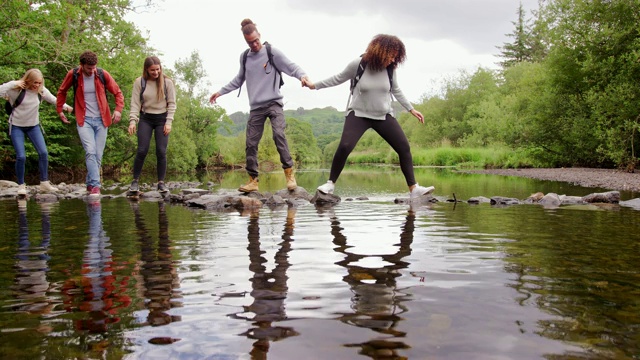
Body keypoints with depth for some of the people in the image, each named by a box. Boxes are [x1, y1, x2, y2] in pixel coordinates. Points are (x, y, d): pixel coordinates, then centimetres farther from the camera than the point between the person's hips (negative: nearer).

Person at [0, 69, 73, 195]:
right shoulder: (16, 90, -17)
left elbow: (53, 100, 7)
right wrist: (13, 83, -30)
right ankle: (21, 185, 6)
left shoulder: (42, 91, -6)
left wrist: (65, 106, -9)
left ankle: (44, 183, 4)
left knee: (43, 153, -9)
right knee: (21, 156, -12)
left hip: (34, 126, 4)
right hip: (16, 126, -4)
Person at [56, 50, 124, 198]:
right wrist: (60, 110, 16)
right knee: (90, 152, -18)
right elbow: (62, 92, 16)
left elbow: (118, 93, 6)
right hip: (84, 120, -1)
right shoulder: (73, 75, -3)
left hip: (101, 120, 2)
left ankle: (90, 184, 18)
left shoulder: (103, 74, -3)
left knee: (98, 155, 3)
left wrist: (118, 109, -8)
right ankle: (95, 186, -18)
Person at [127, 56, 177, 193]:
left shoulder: (167, 82, -2)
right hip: (145, 119, 0)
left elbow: (172, 103, 1)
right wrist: (132, 121, -11)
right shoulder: (139, 82, -1)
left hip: (162, 119, 0)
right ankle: (135, 181, 5)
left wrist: (168, 122, -6)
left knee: (161, 151, -5)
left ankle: (161, 182, 4)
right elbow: (135, 103, -1)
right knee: (141, 151, -7)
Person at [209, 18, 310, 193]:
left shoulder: (272, 52, -2)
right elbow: (239, 79, 26)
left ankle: (289, 173, -20)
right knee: (251, 143, -1)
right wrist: (221, 92, 27)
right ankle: (253, 180, 8)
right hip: (256, 107, 5)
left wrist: (302, 75, -28)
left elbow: (292, 67, -7)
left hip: (273, 103, -4)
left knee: (278, 134, -25)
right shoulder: (244, 57, 11)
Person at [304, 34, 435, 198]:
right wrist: (315, 85, 2)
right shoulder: (357, 64, -16)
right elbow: (338, 78, 0)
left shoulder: (390, 69, -6)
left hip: (384, 115, 3)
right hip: (359, 114, -3)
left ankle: (413, 188, 5)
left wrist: (411, 109, 13)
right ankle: (330, 184, -5)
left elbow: (396, 90, 11)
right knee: (344, 147, -22)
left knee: (404, 147, -5)